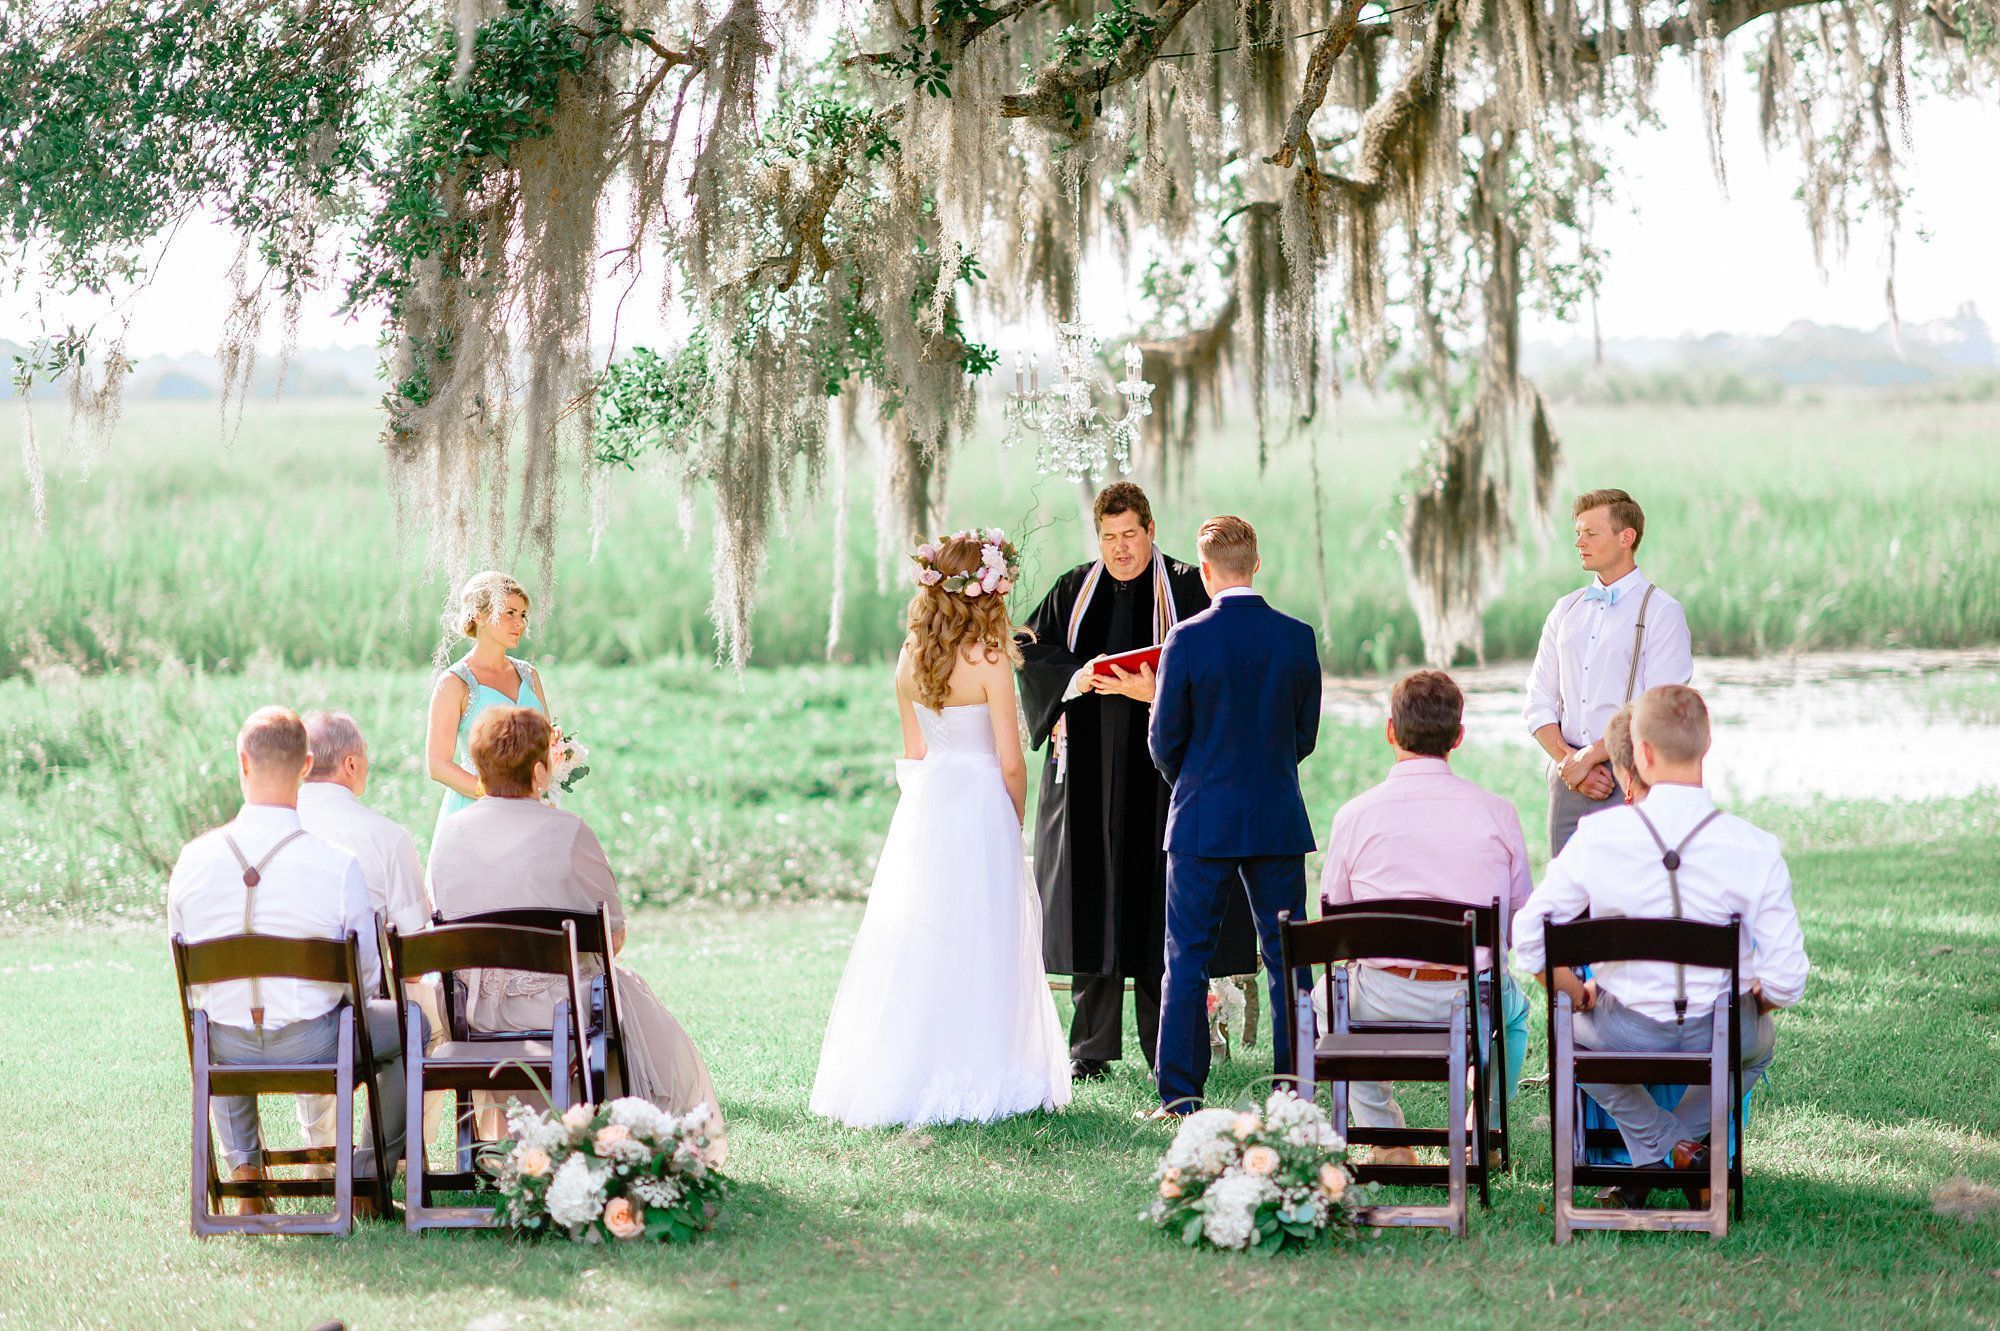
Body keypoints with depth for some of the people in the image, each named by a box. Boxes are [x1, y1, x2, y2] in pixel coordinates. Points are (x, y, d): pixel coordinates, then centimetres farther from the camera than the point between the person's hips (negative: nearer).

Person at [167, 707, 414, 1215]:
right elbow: (368, 977, -9)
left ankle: (245, 1172, 41)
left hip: (228, 1052, 3)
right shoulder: (337, 865, -19)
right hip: (311, 1046, -3)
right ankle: (367, 1177, 29)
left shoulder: (193, 859, -11)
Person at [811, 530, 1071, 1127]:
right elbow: (1010, 763, -10)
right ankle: (972, 1074, 4)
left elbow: (913, 750, 12)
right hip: (979, 809, -6)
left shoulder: (910, 658, 4)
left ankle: (902, 1074, 14)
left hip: (922, 807, 6)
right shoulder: (989, 660, -13)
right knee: (978, 944, 1)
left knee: (914, 942, 10)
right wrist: (1015, 823, 5)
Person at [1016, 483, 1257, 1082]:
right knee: (1092, 899, 2)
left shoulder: (1185, 588, 1)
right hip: (1089, 770, 3)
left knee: (1158, 898, -3)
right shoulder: (1074, 591, 12)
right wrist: (1073, 679, -9)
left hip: (1159, 767, -3)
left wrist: (1157, 690, -21)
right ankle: (1093, 1046, 7)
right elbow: (1033, 652, 10)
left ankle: (1165, 1045, 4)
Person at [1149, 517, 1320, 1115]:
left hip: (1203, 819, -2)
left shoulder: (1188, 639, -10)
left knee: (1187, 959, 4)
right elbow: (1306, 733, 6)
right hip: (1279, 819, 2)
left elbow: (1164, 739, -4)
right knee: (1286, 956, 8)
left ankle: (1180, 1097, 3)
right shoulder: (1298, 637, -2)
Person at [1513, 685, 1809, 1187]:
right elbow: (1785, 980, -15)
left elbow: (1528, 935, -7)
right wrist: (1753, 1003, 8)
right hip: (1719, 1039, 1)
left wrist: (1575, 993, 11)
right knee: (1760, 1036, 38)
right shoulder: (1756, 849, -17)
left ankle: (1656, 1144, 20)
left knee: (1570, 1027, 36)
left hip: (1626, 1033, -1)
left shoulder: (1597, 835, -15)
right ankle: (1687, 1138, 20)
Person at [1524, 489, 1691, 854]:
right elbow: (1540, 703, 11)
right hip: (1568, 779, 5)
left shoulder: (1661, 612, -2)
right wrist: (1567, 760, -6)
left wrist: (1587, 757, -12)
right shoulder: (1565, 611, 15)